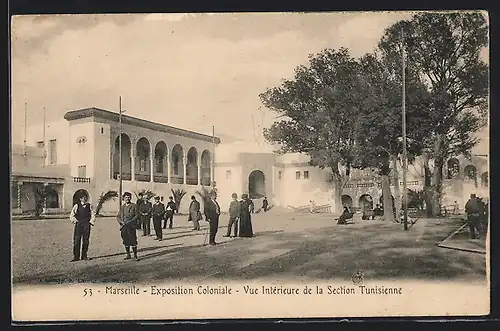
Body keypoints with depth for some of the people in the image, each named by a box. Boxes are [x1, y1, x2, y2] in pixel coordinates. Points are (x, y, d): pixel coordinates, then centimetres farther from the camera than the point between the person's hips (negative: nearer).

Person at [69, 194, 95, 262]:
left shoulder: (89, 206, 12)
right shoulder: (76, 206, 8)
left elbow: (93, 215, 11)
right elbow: (71, 215, 10)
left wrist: (91, 221, -2)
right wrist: (74, 221, -2)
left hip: (86, 225, 1)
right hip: (78, 225, -1)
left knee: (86, 241, 3)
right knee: (76, 240, -5)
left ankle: (84, 256, 12)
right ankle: (76, 256, -2)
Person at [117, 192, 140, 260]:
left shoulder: (134, 206, 3)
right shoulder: (122, 207, 16)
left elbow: (137, 216, -2)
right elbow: (118, 217, 16)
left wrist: (130, 221, -13)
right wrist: (121, 222, -4)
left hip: (131, 226, -4)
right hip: (123, 227, 4)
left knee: (133, 241, -7)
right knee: (126, 241, 8)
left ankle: (135, 255, 1)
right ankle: (128, 255, 19)